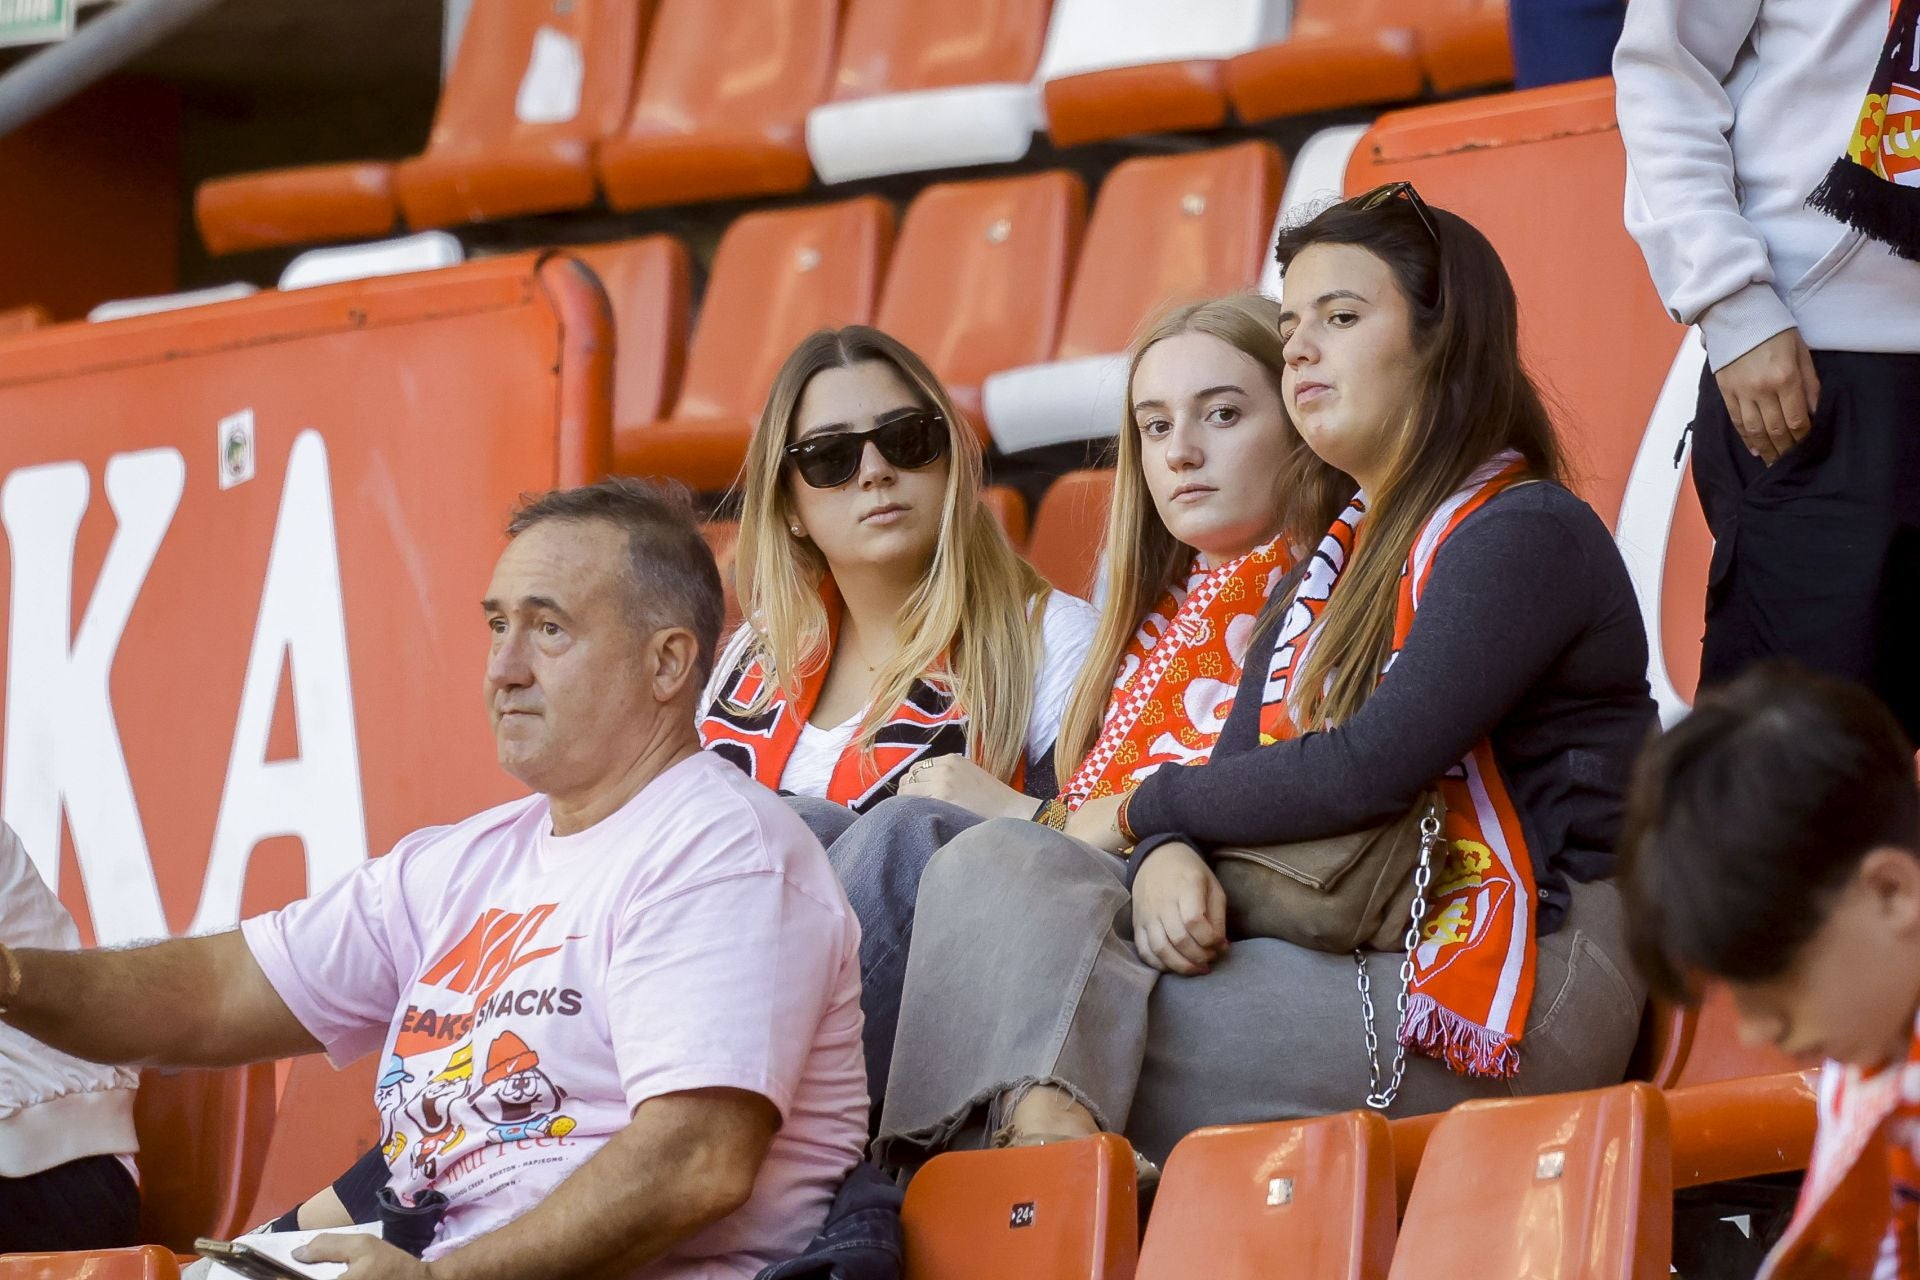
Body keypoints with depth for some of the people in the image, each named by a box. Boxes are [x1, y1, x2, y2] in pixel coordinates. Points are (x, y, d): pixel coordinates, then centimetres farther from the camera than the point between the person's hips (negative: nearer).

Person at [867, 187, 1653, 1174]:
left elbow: (1371, 769, -15)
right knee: (996, 863, -15)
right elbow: (1238, 767, 14)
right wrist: (1168, 853, -12)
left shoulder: (1529, 535, -5)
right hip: (1332, 957, 8)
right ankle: (1045, 1121, -41)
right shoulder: (1333, 557, 23)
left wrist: (1141, 812, -2)